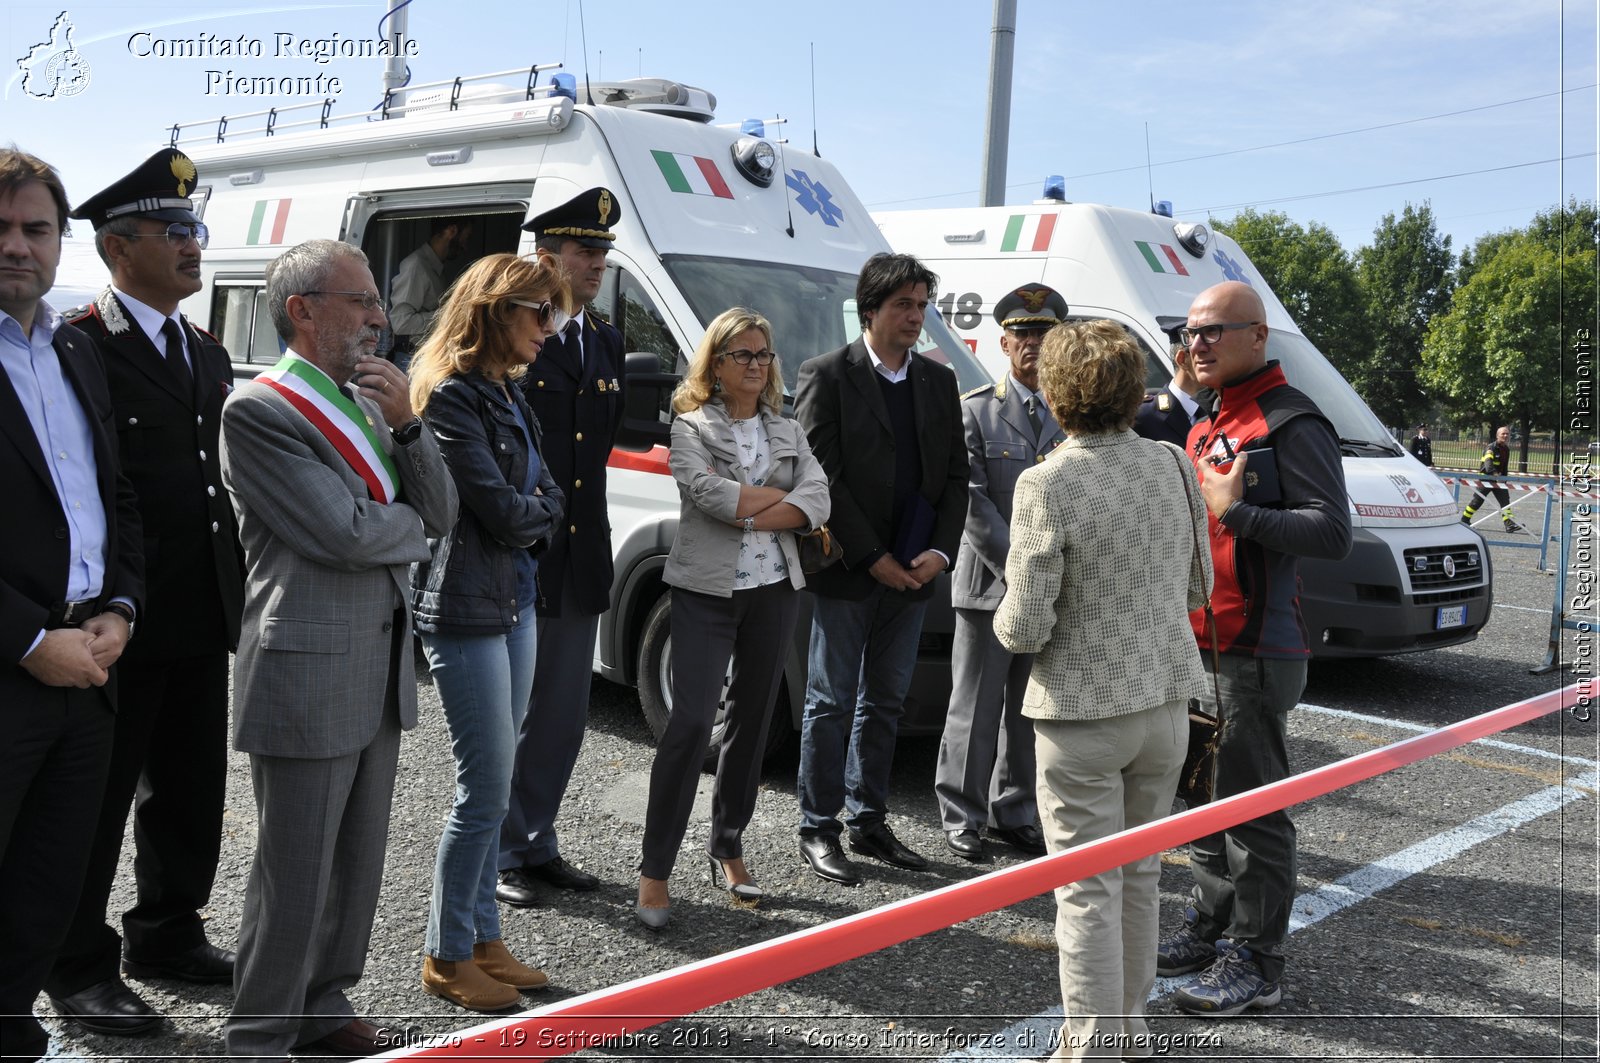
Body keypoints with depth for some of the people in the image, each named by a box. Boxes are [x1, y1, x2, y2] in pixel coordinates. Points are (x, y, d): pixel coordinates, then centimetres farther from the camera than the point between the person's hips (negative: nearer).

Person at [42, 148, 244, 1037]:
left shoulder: (209, 355, 14)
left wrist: (237, 591, 13)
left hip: (203, 619, 7)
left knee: (191, 790, 17)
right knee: (100, 797, 6)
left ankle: (170, 932, 35)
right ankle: (81, 966, 21)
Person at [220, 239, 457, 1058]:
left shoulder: (369, 400, 12)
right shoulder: (257, 409, -12)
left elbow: (441, 515, 7)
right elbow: (348, 535, -19)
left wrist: (406, 422, -6)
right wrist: (413, 528, 0)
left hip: (381, 673, 8)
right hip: (306, 677, -8)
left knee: (357, 865, 17)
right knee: (295, 876, 3)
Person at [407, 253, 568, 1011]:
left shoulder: (506, 394, 14)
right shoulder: (451, 397, -13)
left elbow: (547, 500, 12)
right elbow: (501, 510, -16)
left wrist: (529, 516, -7)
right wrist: (539, 509, 3)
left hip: (514, 600, 8)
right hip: (466, 607, -8)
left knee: (491, 787, 13)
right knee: (488, 787, -3)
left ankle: (483, 937, 24)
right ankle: (448, 956, 13)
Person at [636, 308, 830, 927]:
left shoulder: (787, 432, 13)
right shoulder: (691, 427, 1)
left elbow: (818, 503, -2)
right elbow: (710, 495, -17)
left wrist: (747, 513, -15)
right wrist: (781, 496, -7)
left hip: (775, 590, 5)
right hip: (707, 590, -5)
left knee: (753, 720, 11)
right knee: (691, 720, -12)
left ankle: (728, 847, 25)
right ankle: (655, 870, -5)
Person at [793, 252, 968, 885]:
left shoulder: (939, 382, 12)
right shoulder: (826, 376, -5)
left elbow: (955, 476, 11)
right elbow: (821, 476, -11)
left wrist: (939, 551, -3)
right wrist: (874, 558, -13)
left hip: (912, 572, 5)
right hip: (846, 572, -5)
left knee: (884, 705, 13)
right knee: (832, 704, 2)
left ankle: (869, 823, 24)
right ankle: (817, 829, 12)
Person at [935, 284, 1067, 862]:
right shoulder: (976, 410, -1)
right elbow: (972, 501, -8)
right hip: (989, 582, -3)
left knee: (1031, 711, 11)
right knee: (976, 709, 4)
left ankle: (1013, 813, 25)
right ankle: (961, 817, 16)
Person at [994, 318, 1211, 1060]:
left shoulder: (1048, 485, -19)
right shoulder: (1175, 467, -3)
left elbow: (1026, 627, -19)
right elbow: (1198, 588, 7)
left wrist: (1006, 622, 3)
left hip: (1084, 712, -5)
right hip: (1166, 700, 5)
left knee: (1089, 888, 6)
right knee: (1141, 875, 20)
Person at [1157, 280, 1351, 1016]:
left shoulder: (1291, 423, -13)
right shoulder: (1208, 422, 16)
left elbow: (1333, 532, -22)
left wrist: (1234, 512, -25)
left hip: (1255, 651, -9)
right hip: (1199, 643, 9)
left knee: (1253, 808, -2)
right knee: (1201, 794, 18)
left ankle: (1255, 963, 9)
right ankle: (1211, 924, 32)